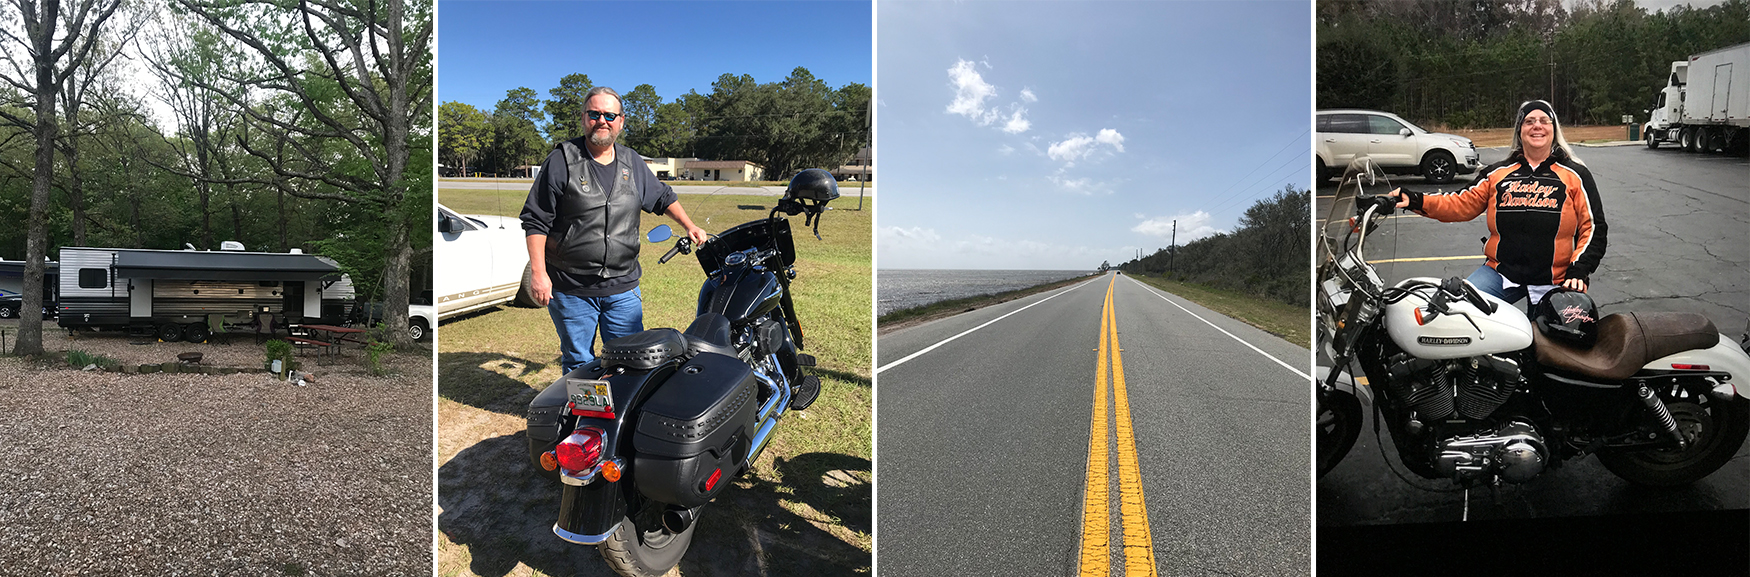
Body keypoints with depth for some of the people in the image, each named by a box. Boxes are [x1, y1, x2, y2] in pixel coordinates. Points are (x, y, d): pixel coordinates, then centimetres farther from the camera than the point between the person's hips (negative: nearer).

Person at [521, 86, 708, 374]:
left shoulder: (632, 162, 10)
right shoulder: (562, 161, -4)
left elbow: (662, 197, 27)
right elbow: (535, 220, -5)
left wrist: (689, 226, 17)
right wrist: (538, 272, -11)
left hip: (623, 287, 3)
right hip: (571, 290, -3)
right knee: (579, 365, 8)